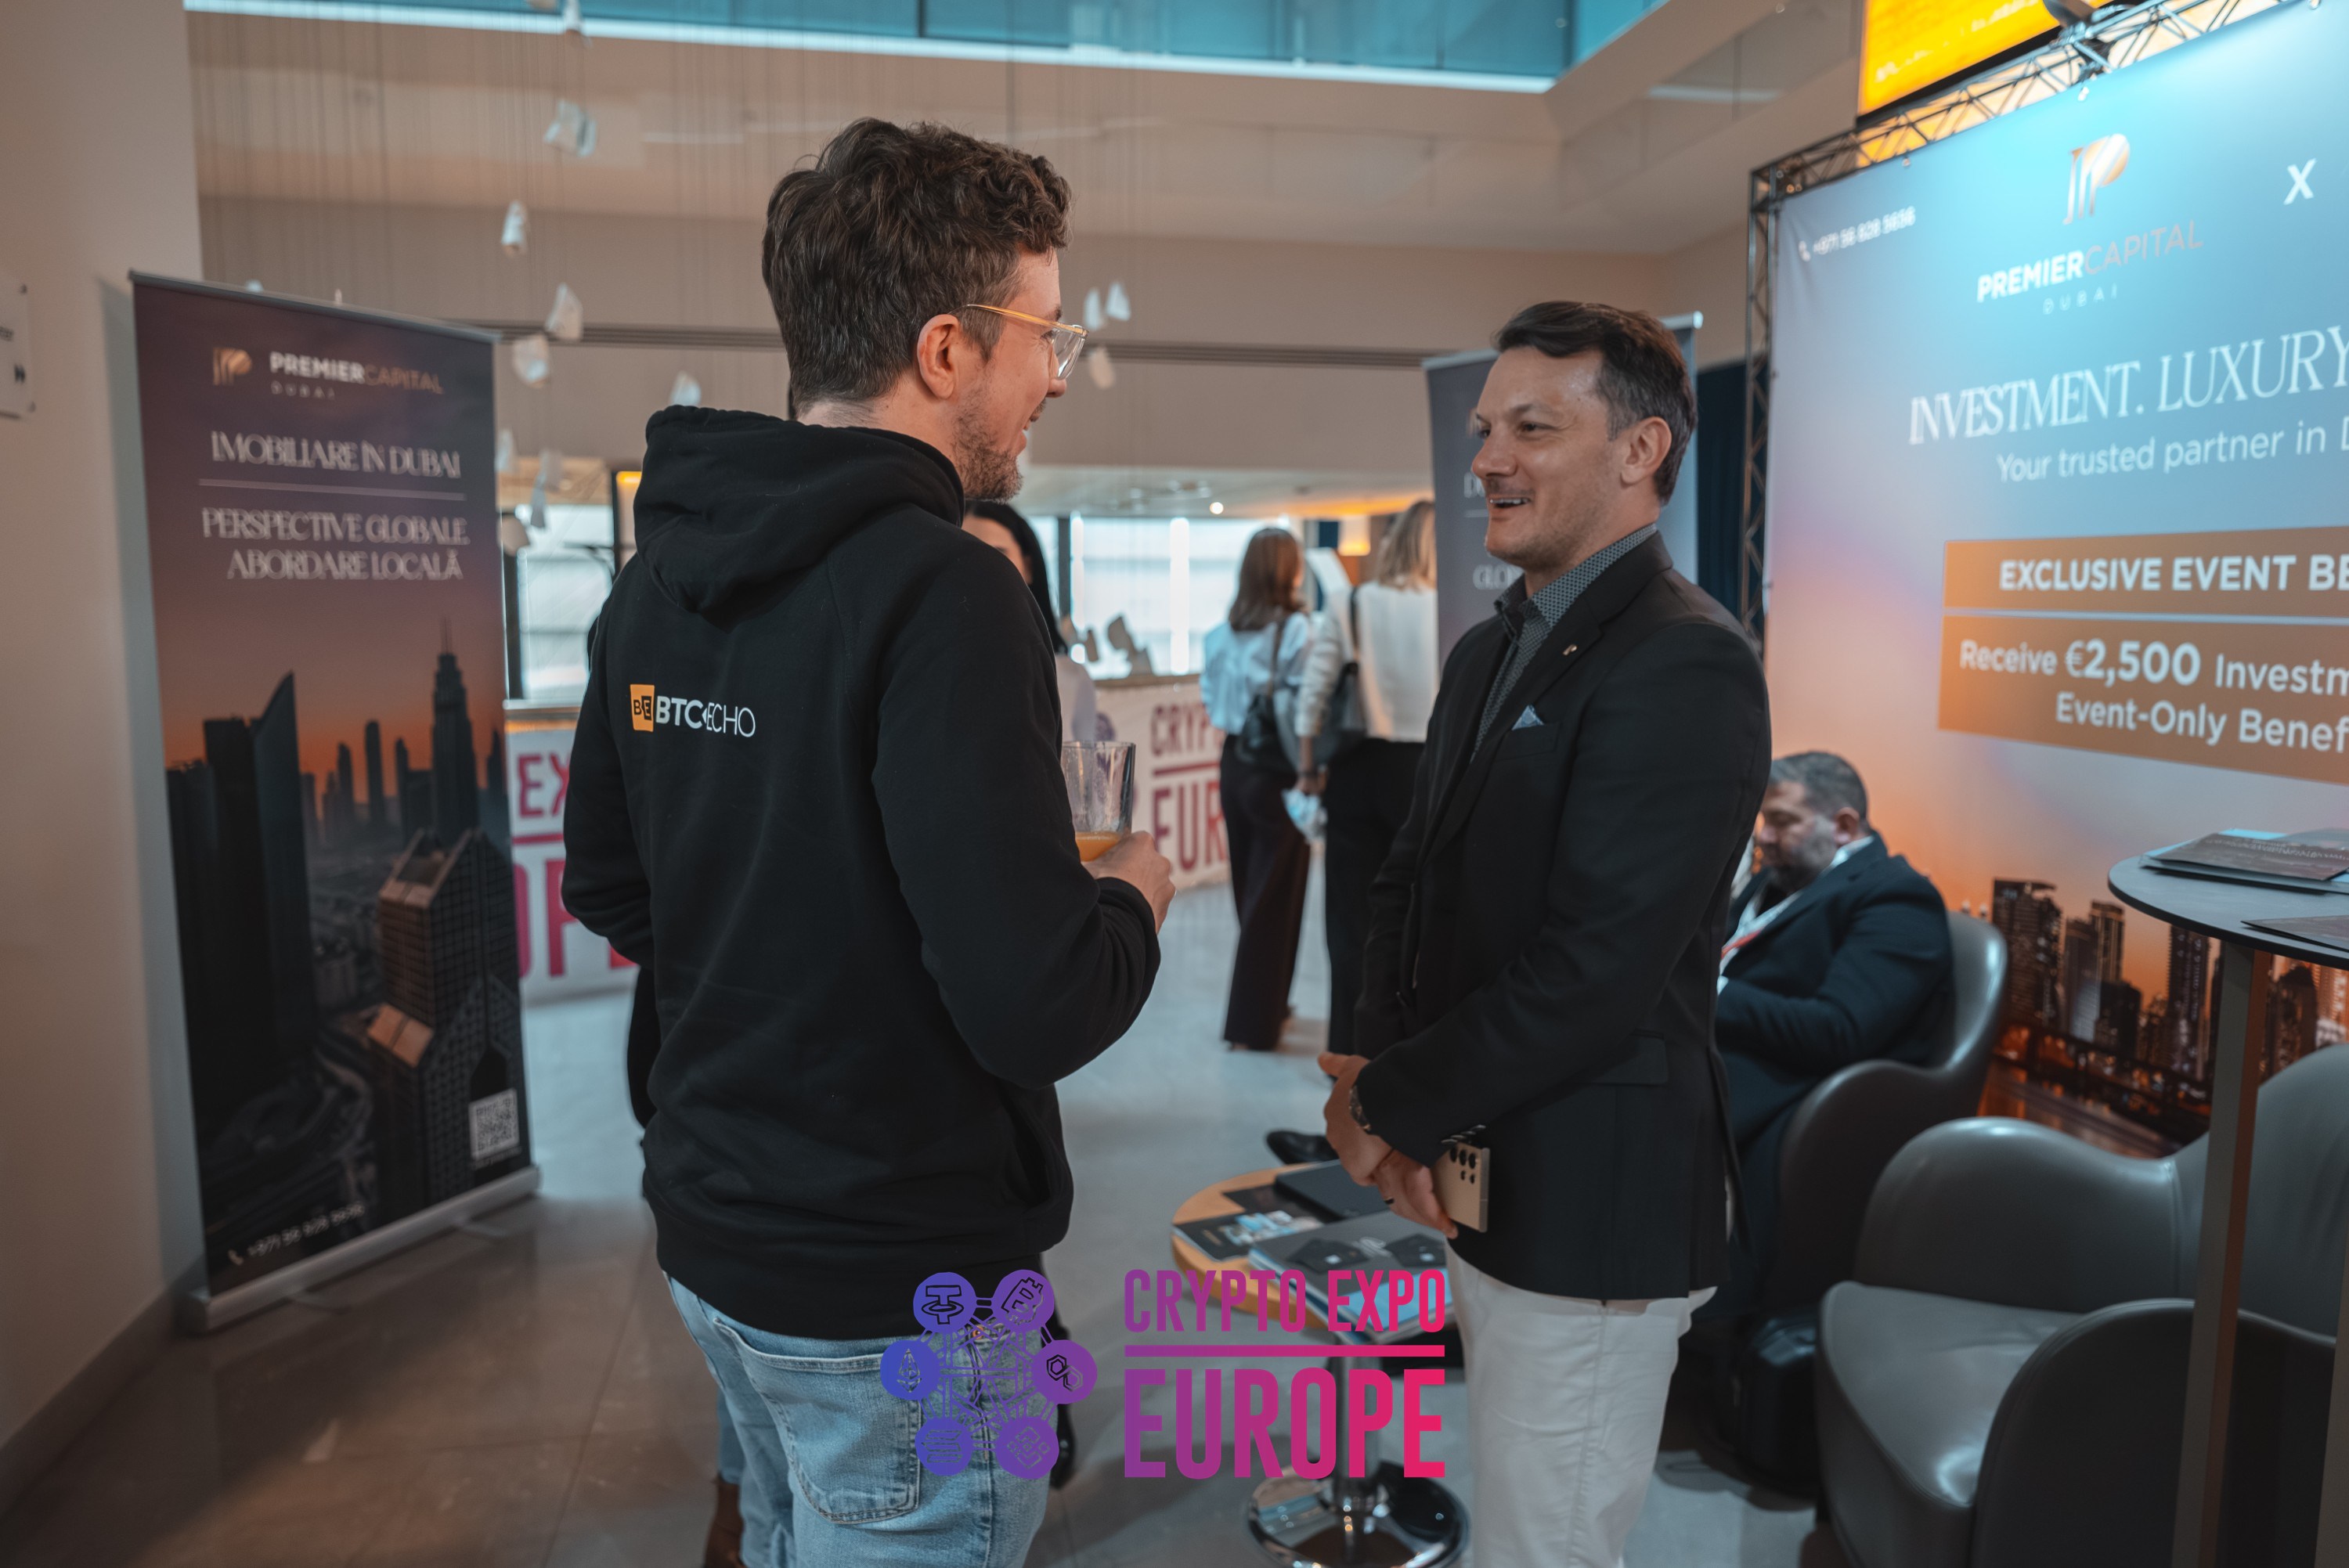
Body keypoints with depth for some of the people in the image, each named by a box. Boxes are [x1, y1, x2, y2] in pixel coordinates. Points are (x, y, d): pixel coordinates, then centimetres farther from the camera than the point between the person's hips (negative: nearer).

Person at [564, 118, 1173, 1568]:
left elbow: (607, 891, 11)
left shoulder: (661, 576, 1)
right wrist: (1133, 901, -8)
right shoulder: (940, 593, -25)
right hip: (895, 1285, -8)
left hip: (714, 1233, 8)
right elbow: (1035, 1008, -28)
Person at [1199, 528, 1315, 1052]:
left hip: (1234, 765, 6)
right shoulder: (1297, 631, -14)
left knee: (1248, 889, 18)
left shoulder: (1220, 634, 2)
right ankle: (1254, 1024, 7)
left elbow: (1211, 703, 7)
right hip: (1280, 770, -6)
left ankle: (1265, 1004, 32)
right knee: (1275, 899, 3)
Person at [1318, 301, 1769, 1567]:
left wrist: (1388, 1106, -14)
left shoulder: (1684, 664, -19)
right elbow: (1413, 880, 12)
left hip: (1591, 1205, -8)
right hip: (1480, 1177, 9)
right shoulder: (1490, 651, 11)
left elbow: (1593, 974, -24)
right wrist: (1375, 1064, -5)